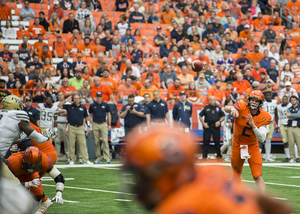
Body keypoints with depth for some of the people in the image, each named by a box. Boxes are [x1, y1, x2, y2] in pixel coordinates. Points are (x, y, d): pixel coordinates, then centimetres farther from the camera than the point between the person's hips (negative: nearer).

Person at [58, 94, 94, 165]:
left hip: (80, 128, 0)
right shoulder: (69, 106, 7)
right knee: (71, 145, 2)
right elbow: (59, 106, 2)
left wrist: (89, 126, 9)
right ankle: (72, 160, 9)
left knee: (83, 144, -6)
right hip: (71, 128, 0)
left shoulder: (83, 107, 11)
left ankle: (86, 160, -9)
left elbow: (86, 117, 17)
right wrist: (67, 100, -1)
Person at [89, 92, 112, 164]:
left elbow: (108, 114, 11)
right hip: (95, 125, 1)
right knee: (96, 142, 3)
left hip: (103, 124, -1)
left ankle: (107, 157, -12)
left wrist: (109, 124, 5)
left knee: (105, 141, -11)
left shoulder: (105, 105, 4)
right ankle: (98, 158, 9)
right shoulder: (92, 105, 5)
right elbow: (90, 115, 13)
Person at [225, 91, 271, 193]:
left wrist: (253, 125, -33)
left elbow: (262, 139, -20)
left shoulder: (264, 117, -12)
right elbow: (226, 108, -38)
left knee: (258, 177, -14)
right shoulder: (242, 107, -17)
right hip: (237, 146, 0)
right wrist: (232, 108, -62)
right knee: (236, 175, 16)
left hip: (252, 147, 0)